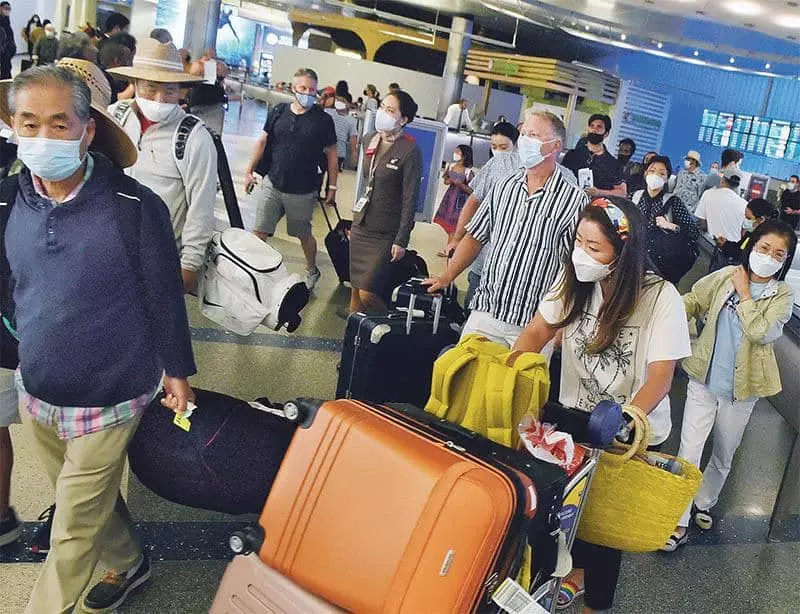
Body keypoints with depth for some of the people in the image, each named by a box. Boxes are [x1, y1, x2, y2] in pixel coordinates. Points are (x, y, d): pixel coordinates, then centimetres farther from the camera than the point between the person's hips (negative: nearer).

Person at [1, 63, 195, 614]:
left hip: (106, 402, -5)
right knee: (90, 503, 25)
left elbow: (164, 295, -11)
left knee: (73, 534, 8)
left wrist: (177, 370, -3)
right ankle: (129, 564, 51)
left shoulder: (136, 207, -20)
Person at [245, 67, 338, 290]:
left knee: (304, 235, 15)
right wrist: (250, 170, 10)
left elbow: (331, 155, -1)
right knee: (259, 232, 3)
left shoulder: (323, 120, -7)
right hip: (271, 185, 2)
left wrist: (332, 186, -1)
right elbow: (263, 142, 10)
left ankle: (312, 271, 38)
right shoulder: (278, 112, 1)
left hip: (303, 192, -2)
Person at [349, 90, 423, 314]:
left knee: (367, 294, -9)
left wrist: (402, 241, -15)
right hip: (360, 226, 7)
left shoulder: (410, 151, -14)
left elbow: (410, 199, -14)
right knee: (355, 289, 11)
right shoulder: (369, 141, 7)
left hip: (386, 234, -7)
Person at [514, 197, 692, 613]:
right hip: (575, 415, 4)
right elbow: (538, 330, -6)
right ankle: (578, 569, 50)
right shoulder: (573, 278, -13)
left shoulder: (661, 298, -24)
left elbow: (660, 376, -23)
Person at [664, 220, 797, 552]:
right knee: (689, 450, -4)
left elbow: (761, 332, -21)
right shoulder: (725, 276, -3)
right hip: (704, 379, 0)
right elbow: (691, 301, 4)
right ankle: (680, 523, 5)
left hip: (741, 389, 0)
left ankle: (703, 503, 42)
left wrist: (744, 294, -15)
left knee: (724, 455, 17)